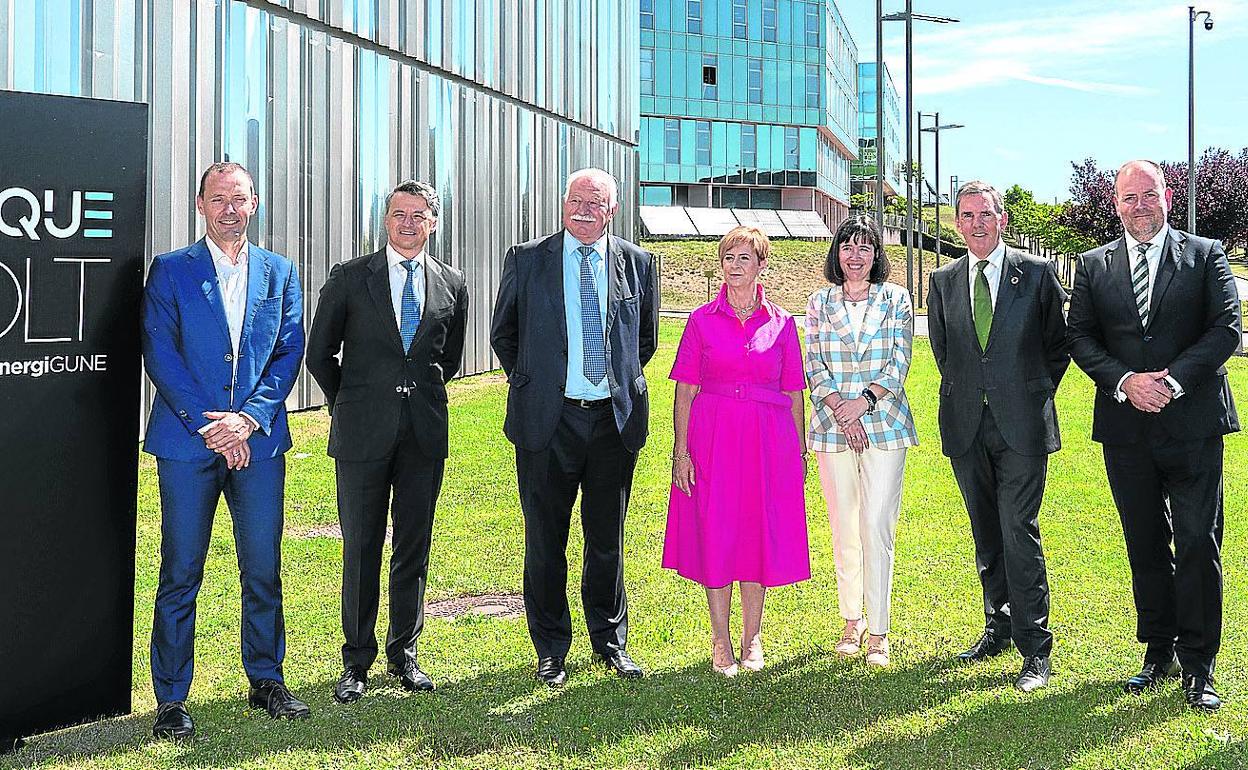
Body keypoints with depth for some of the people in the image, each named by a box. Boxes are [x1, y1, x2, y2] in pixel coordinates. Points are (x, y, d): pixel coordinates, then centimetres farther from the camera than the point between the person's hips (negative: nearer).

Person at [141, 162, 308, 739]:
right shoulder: (169, 271, 4)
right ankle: (171, 699, 11)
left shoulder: (280, 273, 11)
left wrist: (249, 417, -9)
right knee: (181, 573, 1)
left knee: (263, 568, 7)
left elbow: (289, 352, 5)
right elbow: (159, 352, -4)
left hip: (258, 439, 2)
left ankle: (266, 681, 22)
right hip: (187, 442, -2)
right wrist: (207, 423, -12)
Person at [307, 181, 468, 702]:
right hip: (363, 434, -2)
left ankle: (404, 654, 21)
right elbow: (320, 354, 6)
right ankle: (357, 661, 14)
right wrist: (349, 406, 10)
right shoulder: (350, 278, 0)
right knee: (361, 549, 3)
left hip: (425, 434, 2)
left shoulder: (451, 284, 8)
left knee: (414, 548, 8)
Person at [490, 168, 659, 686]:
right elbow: (503, 334, 12)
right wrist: (529, 383, 9)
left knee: (608, 538, 11)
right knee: (545, 541, 5)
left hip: (615, 419, 1)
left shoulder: (637, 264, 5)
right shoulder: (526, 260, 1)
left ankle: (610, 642, 25)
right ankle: (551, 649, 19)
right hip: (547, 419, -1)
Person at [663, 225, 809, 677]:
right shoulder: (702, 320, 2)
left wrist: (799, 450, 4)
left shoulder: (780, 323, 5)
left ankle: (752, 638, 20)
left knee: (760, 533, 5)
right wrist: (681, 449, -7)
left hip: (767, 439, 1)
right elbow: (685, 390, 0)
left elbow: (794, 394, 7)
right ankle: (721, 642, 14)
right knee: (714, 535, 1)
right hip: (712, 437, -1)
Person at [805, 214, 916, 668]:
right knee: (843, 529, 6)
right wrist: (841, 410, -10)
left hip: (884, 425, -1)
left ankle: (878, 632, -1)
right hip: (833, 427, 2)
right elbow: (814, 366, 3)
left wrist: (865, 400, -13)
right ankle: (851, 619, 20)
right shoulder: (820, 302, 9)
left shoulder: (896, 300, 6)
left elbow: (900, 363, 0)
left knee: (877, 526, -7)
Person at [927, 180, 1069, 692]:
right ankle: (999, 627, 25)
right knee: (986, 535, 12)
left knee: (1019, 532, -8)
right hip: (966, 425, 4)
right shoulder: (943, 281, 9)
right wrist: (965, 393, 13)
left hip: (1021, 424, -4)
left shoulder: (1037, 274, 0)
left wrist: (1037, 394, 4)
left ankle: (1036, 650, -1)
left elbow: (1058, 344, 7)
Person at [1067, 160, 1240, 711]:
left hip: (1192, 422, -2)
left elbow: (1227, 329, -4)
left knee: (1198, 546, -2)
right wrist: (1125, 381, -12)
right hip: (1126, 428, 2)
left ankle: (1197, 668, 8)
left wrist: (1173, 380, -15)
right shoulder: (1094, 266, 9)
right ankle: (1158, 655, 23)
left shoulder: (1205, 255, 4)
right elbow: (1080, 338, 4)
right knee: (1145, 547, 11)